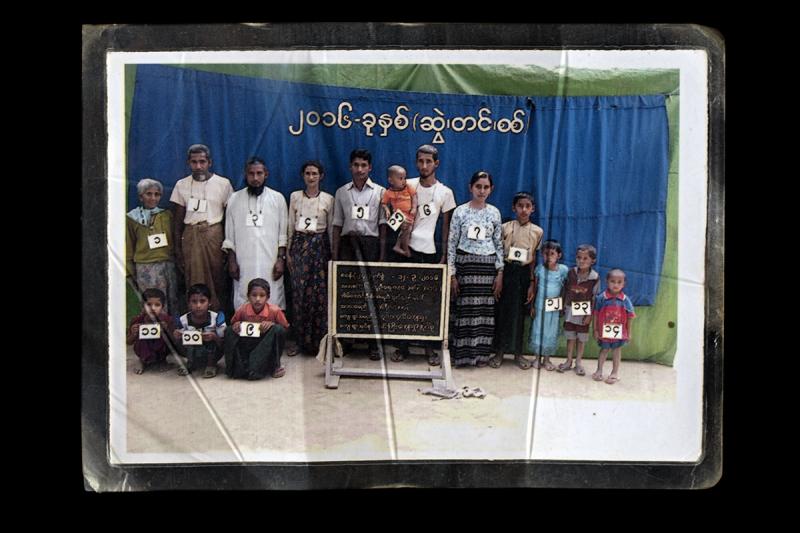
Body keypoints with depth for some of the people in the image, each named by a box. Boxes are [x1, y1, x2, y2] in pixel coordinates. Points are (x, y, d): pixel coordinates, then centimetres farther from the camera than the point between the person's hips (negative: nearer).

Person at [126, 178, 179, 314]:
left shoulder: (167, 215, 11)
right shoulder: (131, 218, 5)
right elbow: (128, 248, 7)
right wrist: (130, 273, 5)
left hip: (168, 266, 3)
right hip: (146, 268, -3)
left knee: (172, 304, 1)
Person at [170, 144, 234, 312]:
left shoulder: (223, 183, 3)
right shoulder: (182, 185, 9)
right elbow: (178, 218, 11)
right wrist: (177, 247, 6)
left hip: (214, 234, -1)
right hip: (191, 235, 1)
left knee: (218, 278, -1)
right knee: (195, 280, 0)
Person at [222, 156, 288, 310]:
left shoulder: (278, 198, 6)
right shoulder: (235, 199, 8)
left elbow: (283, 233, 4)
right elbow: (229, 234, 10)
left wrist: (281, 259, -3)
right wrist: (231, 260, 3)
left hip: (270, 263, -1)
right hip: (243, 264, 1)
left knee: (272, 303, -4)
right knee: (243, 304, -2)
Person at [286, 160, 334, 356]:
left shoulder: (328, 199, 2)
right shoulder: (294, 197, 6)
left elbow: (331, 228, 5)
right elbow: (290, 226, 9)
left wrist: (333, 254, 3)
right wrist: (288, 252, 5)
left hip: (319, 246, -1)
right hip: (299, 245, 1)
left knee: (319, 294, -2)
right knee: (299, 294, 0)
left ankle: (318, 341, 10)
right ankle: (301, 341, 10)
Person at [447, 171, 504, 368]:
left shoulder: (494, 212, 7)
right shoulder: (460, 211, -1)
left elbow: (498, 244, 9)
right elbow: (451, 243, -1)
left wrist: (500, 273, 3)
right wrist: (452, 274, -5)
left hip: (487, 265, 2)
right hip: (465, 263, -2)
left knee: (485, 309, 3)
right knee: (465, 308, -2)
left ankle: (481, 354, 13)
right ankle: (463, 354, 8)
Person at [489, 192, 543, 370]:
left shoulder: (537, 231, 5)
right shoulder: (505, 227, 1)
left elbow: (534, 258, 5)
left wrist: (532, 283, 2)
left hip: (523, 273, 1)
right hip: (506, 270, -1)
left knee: (519, 313, 7)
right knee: (502, 310, 2)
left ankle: (517, 352, 18)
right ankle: (499, 352, 12)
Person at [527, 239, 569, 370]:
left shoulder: (563, 270, -5)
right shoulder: (540, 269, -5)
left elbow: (565, 289, 2)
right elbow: (534, 288, -1)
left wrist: (563, 305, -2)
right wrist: (532, 306, -2)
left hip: (555, 308, 0)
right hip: (540, 306, 0)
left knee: (551, 332, 9)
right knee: (537, 330, 7)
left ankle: (547, 359, 23)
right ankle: (537, 357, 22)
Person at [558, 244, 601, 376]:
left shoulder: (595, 277, -13)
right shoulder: (571, 273, -6)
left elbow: (595, 297, -9)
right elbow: (565, 291, 4)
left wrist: (590, 314, -10)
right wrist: (564, 306, 4)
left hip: (584, 312, -2)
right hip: (570, 310, 2)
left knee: (582, 338, 10)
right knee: (570, 336, 12)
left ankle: (578, 362, 23)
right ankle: (568, 361, 23)